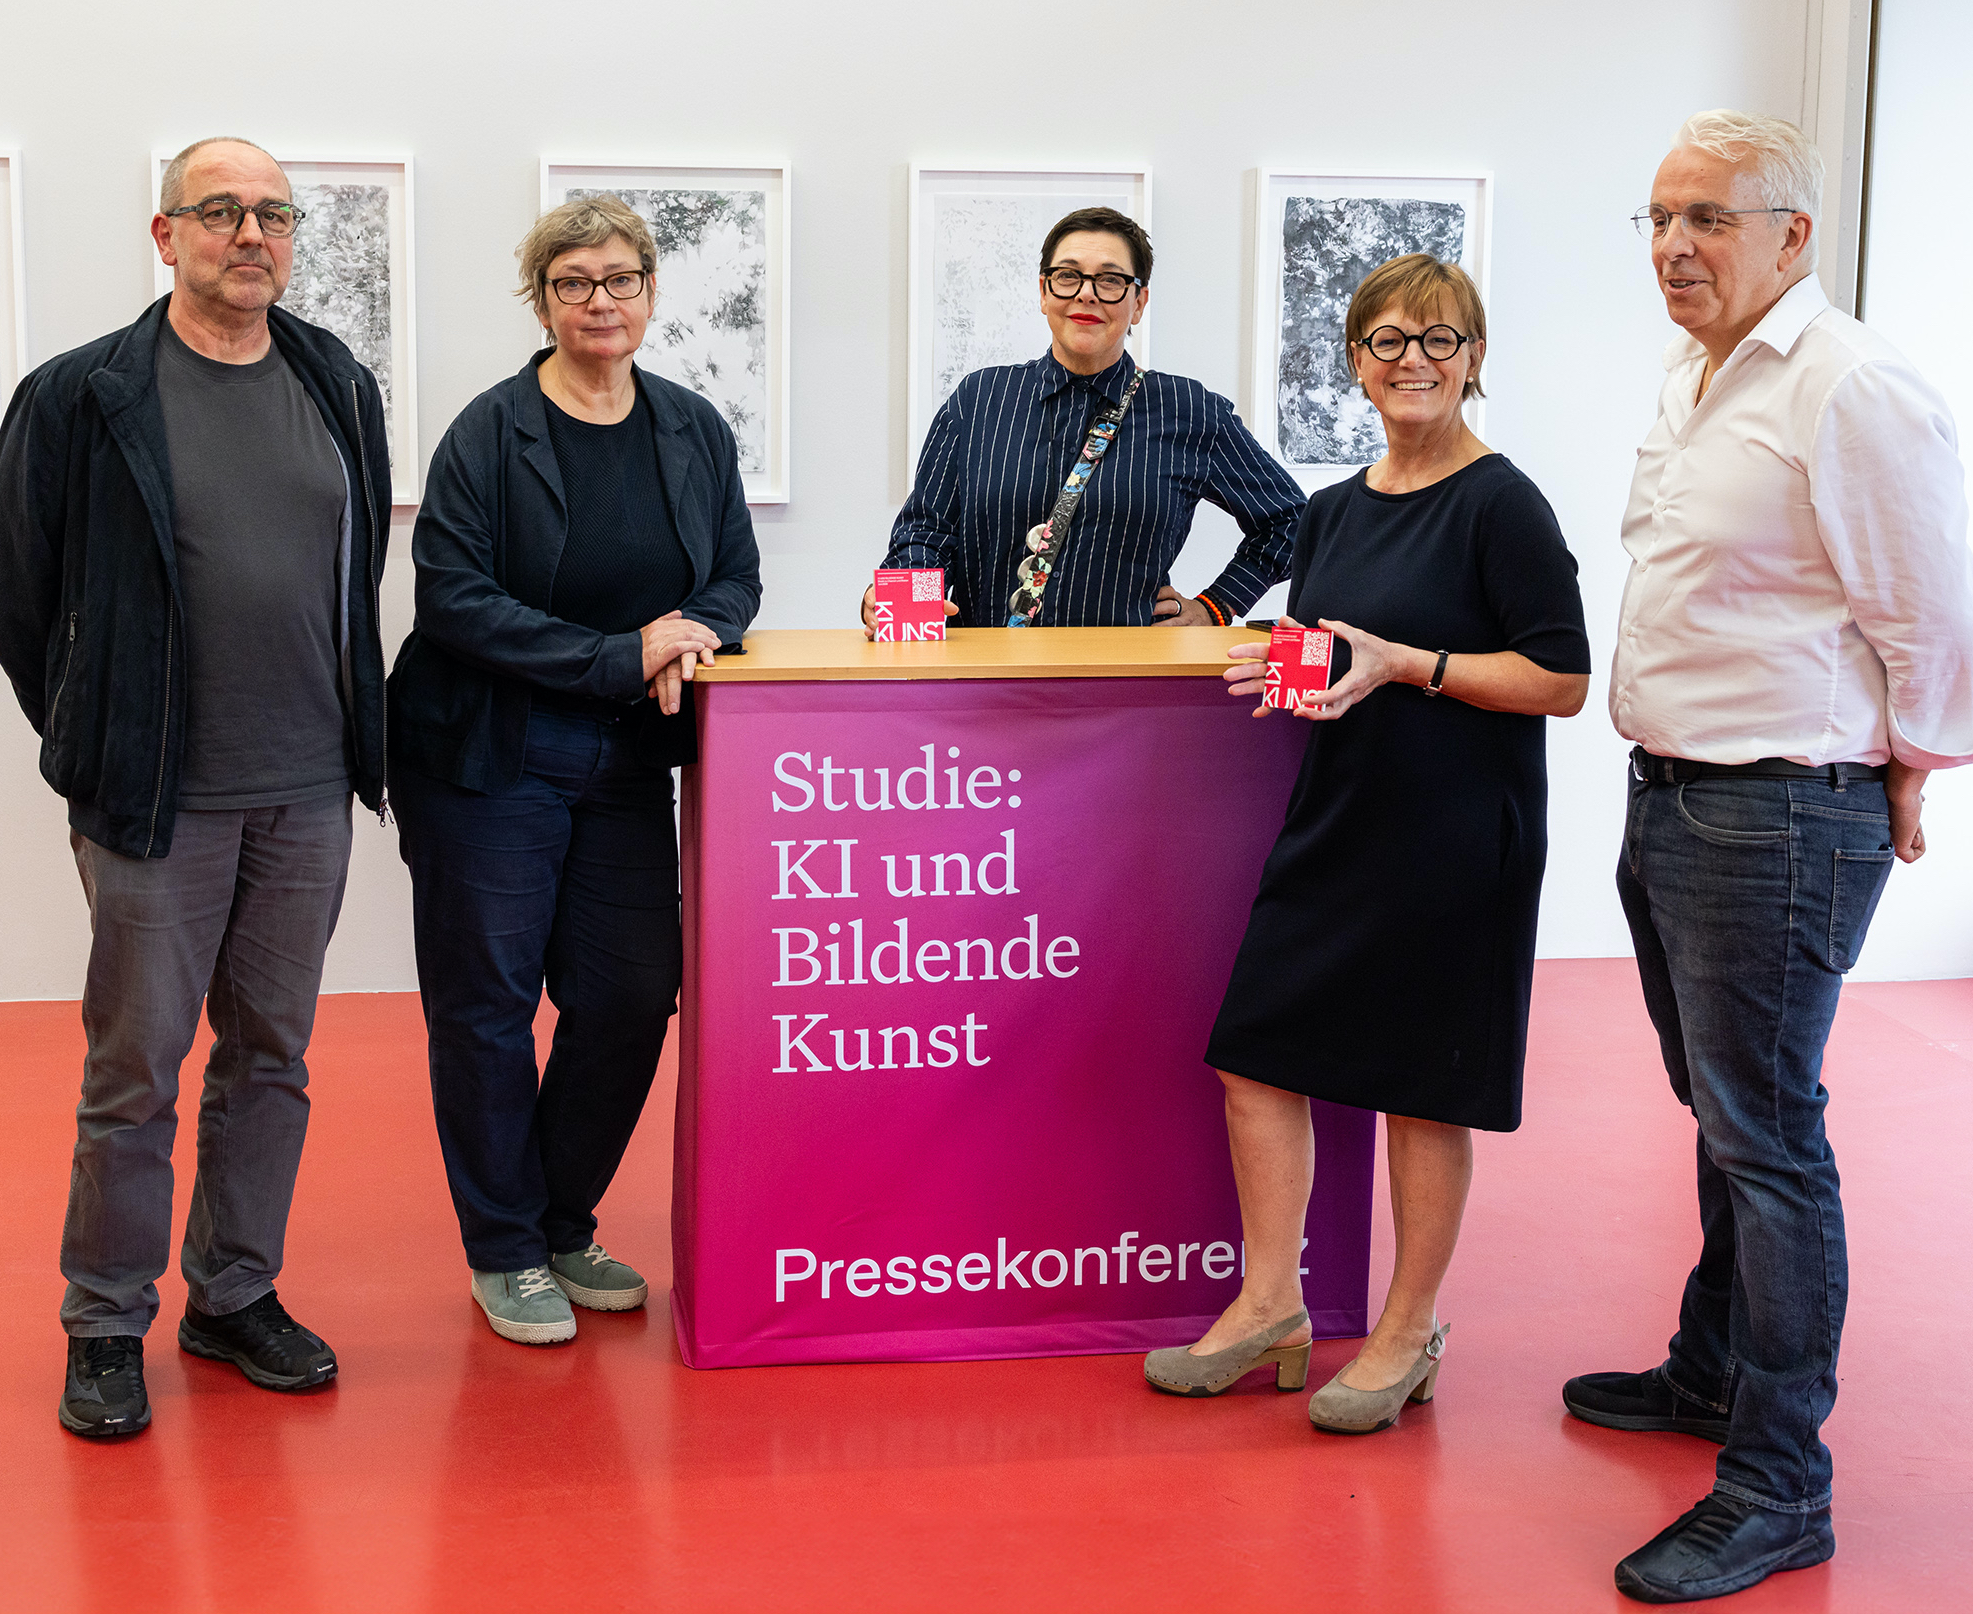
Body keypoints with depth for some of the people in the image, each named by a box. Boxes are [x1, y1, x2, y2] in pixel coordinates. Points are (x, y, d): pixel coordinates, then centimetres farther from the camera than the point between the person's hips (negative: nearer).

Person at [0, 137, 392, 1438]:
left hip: (309, 793, 4)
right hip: (159, 797, -4)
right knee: (136, 1068, 4)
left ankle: (237, 1296, 27)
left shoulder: (342, 392, 7)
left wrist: (341, 725, 13)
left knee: (272, 1056, 13)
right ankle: (106, 1328, 18)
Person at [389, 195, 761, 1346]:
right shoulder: (491, 433, -8)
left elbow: (737, 575, 13)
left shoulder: (695, 431, 8)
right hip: (488, 760, -5)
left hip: (627, 764, 5)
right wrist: (624, 656, -19)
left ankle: (566, 1229, 25)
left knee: (634, 995, 5)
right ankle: (504, 1252, 17)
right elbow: (457, 600, -15)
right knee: (489, 1002, 1)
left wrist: (696, 636, -11)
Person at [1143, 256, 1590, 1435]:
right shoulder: (1337, 511, 12)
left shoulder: (1501, 505, -10)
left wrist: (1402, 664, -21)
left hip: (1456, 840, -7)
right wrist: (1286, 671, 1)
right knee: (1259, 1050, 6)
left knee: (1422, 1085, 3)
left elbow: (1561, 681, -14)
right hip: (1337, 821, 7)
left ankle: (1410, 1333, 19)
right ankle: (1271, 1307, 19)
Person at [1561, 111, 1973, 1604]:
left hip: (1780, 820, -9)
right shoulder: (1694, 378, 13)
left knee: (1765, 1138, -4)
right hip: (1673, 797, 9)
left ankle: (1777, 1489, 4)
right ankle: (1714, 1372, 36)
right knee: (1723, 1113, 20)